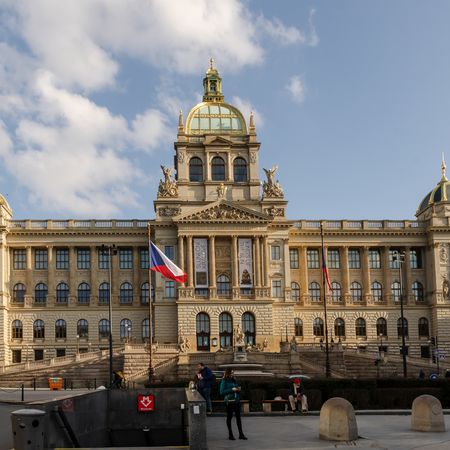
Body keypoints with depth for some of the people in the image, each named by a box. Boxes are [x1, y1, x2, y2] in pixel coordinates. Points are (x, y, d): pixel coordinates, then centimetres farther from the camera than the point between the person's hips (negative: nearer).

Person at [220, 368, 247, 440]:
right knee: (229, 417, 3)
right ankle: (230, 434, 12)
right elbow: (222, 392, -12)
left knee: (238, 416, 4)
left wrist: (238, 389, 1)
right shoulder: (224, 381, -5)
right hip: (229, 401, -5)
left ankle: (241, 434, 8)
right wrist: (232, 390, -16)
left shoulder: (234, 380, 13)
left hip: (236, 400, 5)